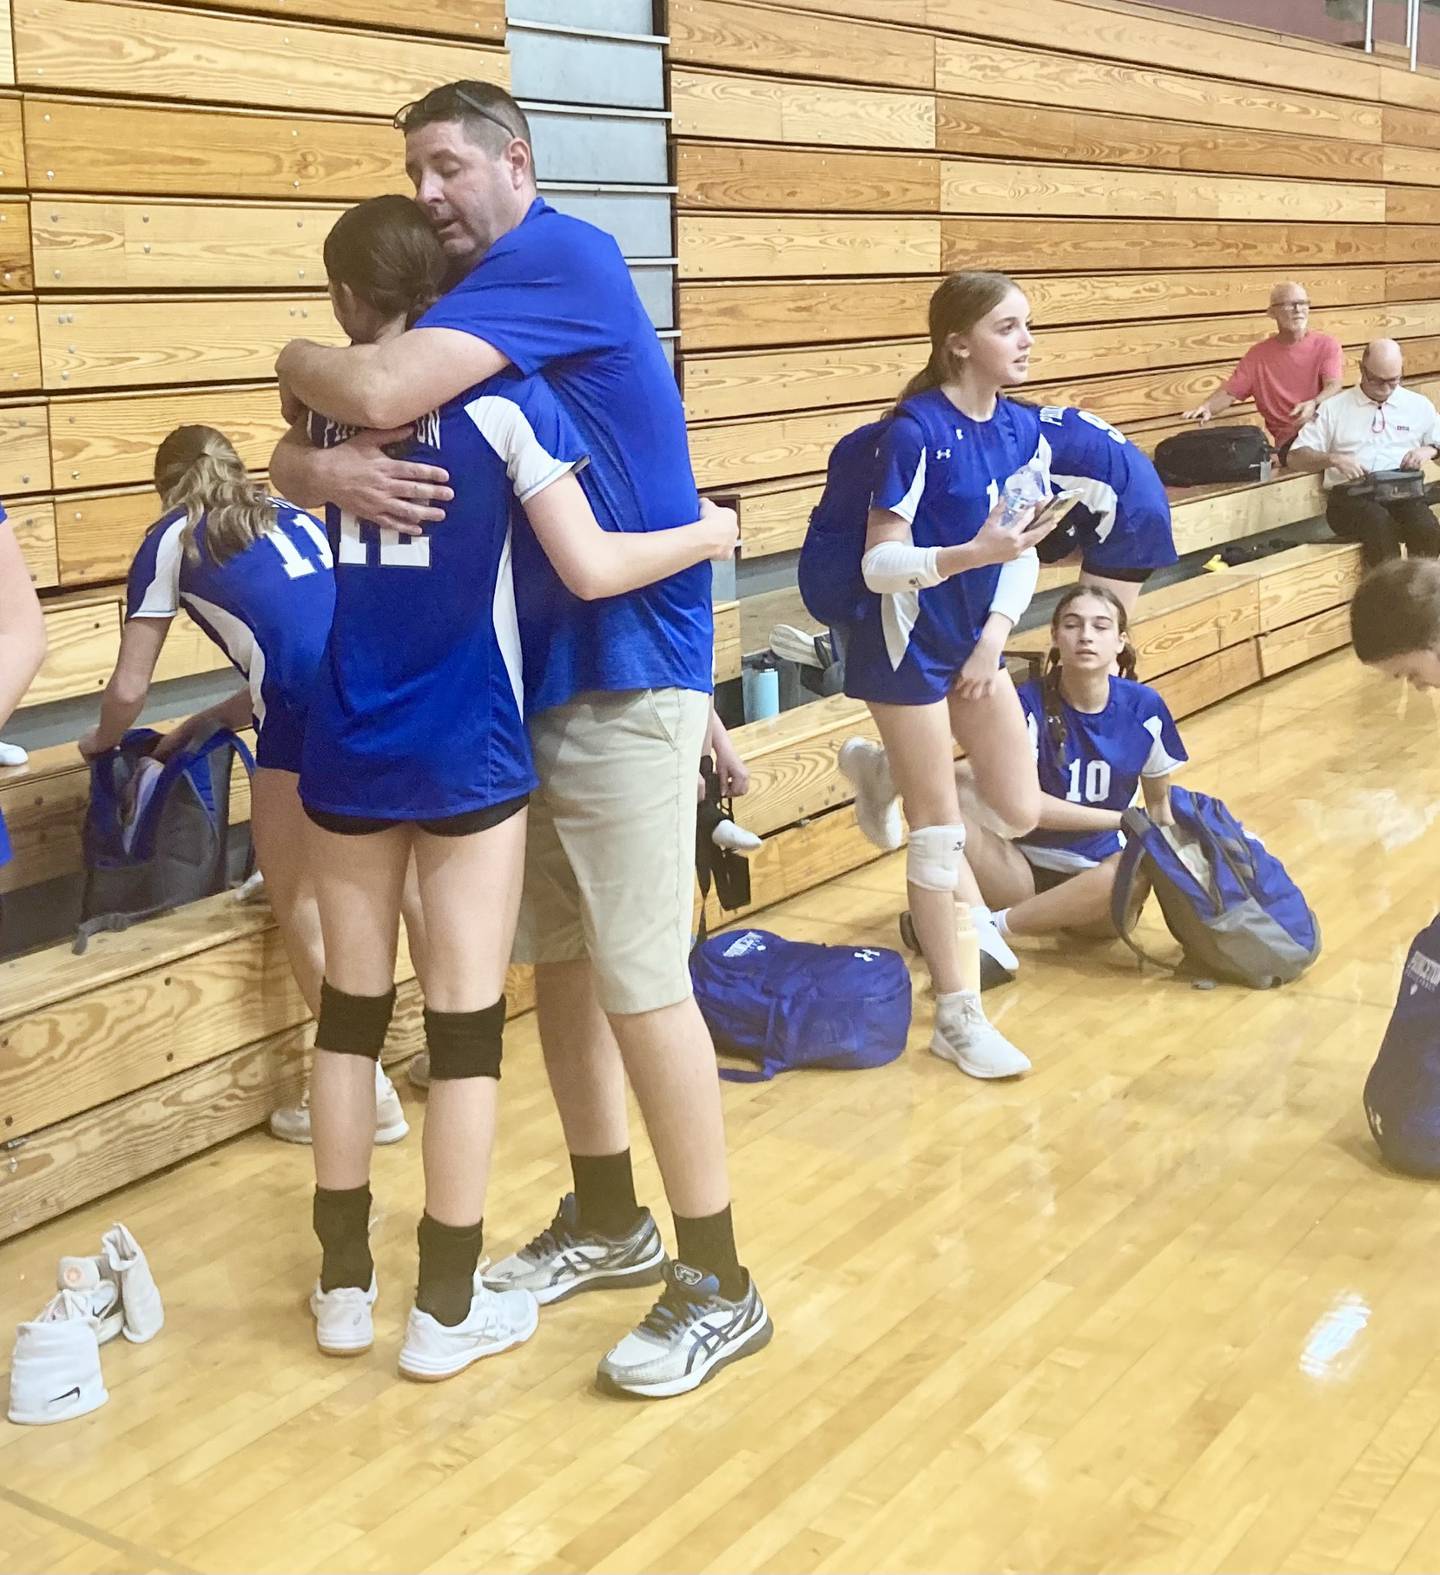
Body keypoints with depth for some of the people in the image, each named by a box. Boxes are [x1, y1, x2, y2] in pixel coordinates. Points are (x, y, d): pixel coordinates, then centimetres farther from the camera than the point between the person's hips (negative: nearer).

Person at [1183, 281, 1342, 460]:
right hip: (1290, 439, -1)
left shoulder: (1327, 345, 8)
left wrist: (1314, 405, -32)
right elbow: (1229, 392, 8)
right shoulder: (1258, 354, 14)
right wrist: (1206, 408, -16)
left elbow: (1334, 386, -8)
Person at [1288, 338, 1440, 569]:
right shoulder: (1334, 408, 14)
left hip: (1404, 492, 2)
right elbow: (1297, 456, 10)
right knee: (1379, 522, -38)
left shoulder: (1419, 405, 19)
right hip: (1351, 495, -2)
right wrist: (1333, 459, -9)